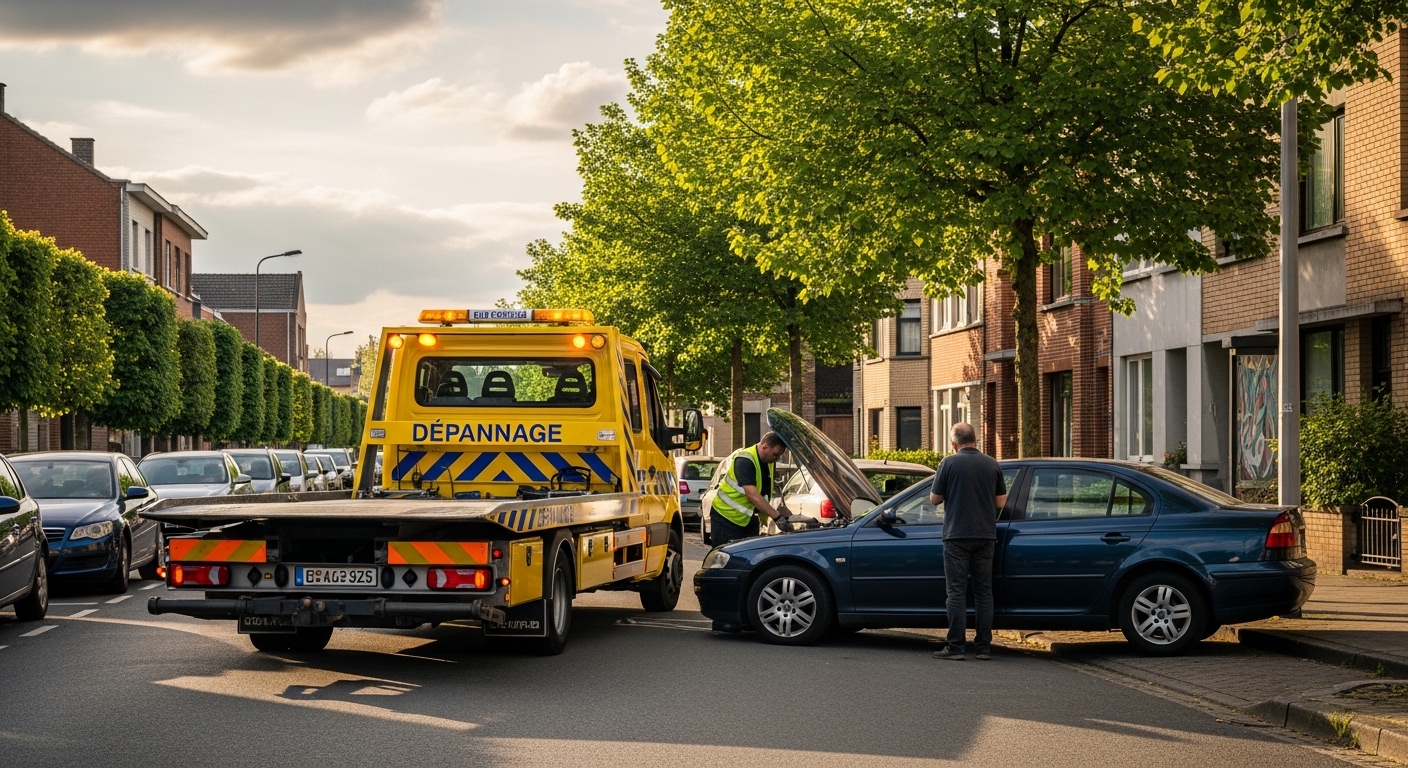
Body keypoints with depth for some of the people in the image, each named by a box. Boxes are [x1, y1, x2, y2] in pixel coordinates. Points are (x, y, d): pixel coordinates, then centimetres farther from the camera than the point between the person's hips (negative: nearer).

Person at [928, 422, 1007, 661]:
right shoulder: (992, 464, 6)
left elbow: (934, 499, -1)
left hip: (957, 536, -3)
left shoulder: (950, 463, -5)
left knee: (957, 592, -1)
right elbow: (1001, 501, 10)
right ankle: (984, 647, 8)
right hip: (986, 536, 3)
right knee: (984, 592, 8)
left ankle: (955, 647, -4)